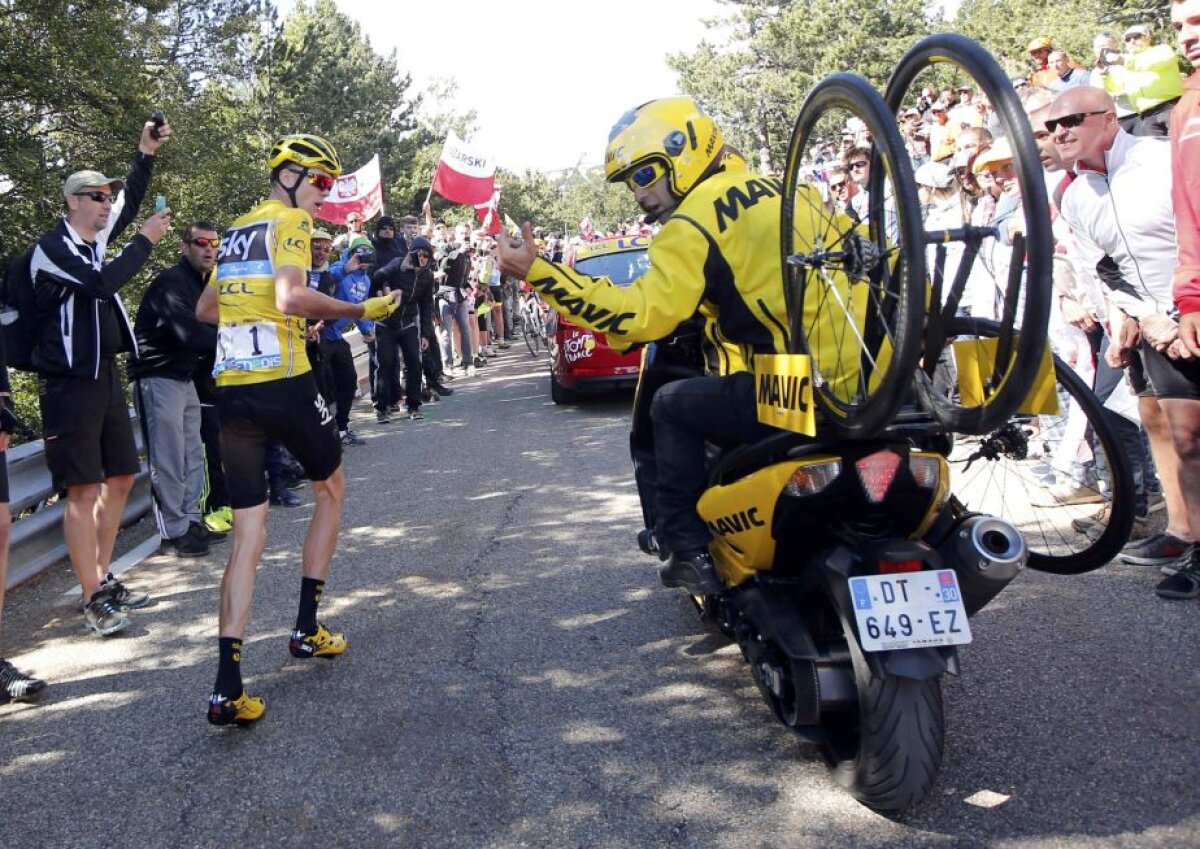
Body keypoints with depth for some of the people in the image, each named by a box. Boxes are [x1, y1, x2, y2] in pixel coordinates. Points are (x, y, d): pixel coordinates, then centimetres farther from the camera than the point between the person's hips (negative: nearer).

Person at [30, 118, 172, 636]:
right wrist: (146, 241, -16)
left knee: (121, 477, 12)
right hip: (69, 381, -9)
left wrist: (146, 154, 11)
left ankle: (103, 580, 23)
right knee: (83, 490, -7)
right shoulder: (51, 247, -11)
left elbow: (129, 202, 22)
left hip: (103, 372, 9)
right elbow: (102, 283, -25)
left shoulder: (93, 238, 12)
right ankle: (94, 600, -2)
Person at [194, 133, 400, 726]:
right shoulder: (290, 221, -3)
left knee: (247, 539, 5)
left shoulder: (235, 231, 20)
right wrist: (361, 310, -15)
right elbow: (290, 297, -21)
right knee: (331, 490, 21)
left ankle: (227, 688, -5)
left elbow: (205, 310, 26)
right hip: (284, 384, -6)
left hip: (231, 390, 6)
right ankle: (306, 629, 22)